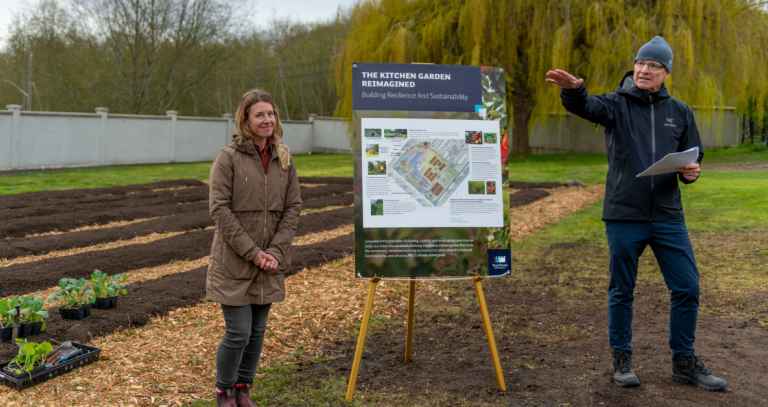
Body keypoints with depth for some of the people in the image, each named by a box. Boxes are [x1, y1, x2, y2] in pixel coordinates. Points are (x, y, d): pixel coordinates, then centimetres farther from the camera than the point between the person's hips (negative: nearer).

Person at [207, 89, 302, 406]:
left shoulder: (284, 160, 7)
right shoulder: (228, 158, -8)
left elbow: (293, 207, 5)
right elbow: (219, 209, -13)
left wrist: (276, 250, -7)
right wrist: (251, 252, -16)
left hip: (269, 263, 5)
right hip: (234, 262, -5)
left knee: (257, 331, 12)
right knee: (238, 332, -4)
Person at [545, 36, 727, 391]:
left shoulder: (680, 112, 10)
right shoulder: (617, 104, 0)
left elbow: (693, 158, 14)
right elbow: (585, 106, -22)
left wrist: (692, 172, -11)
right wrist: (573, 89, -47)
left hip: (668, 216, 3)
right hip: (624, 216, -3)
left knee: (687, 288, 5)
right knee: (622, 291, 7)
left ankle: (684, 362, 21)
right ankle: (621, 360, 23)